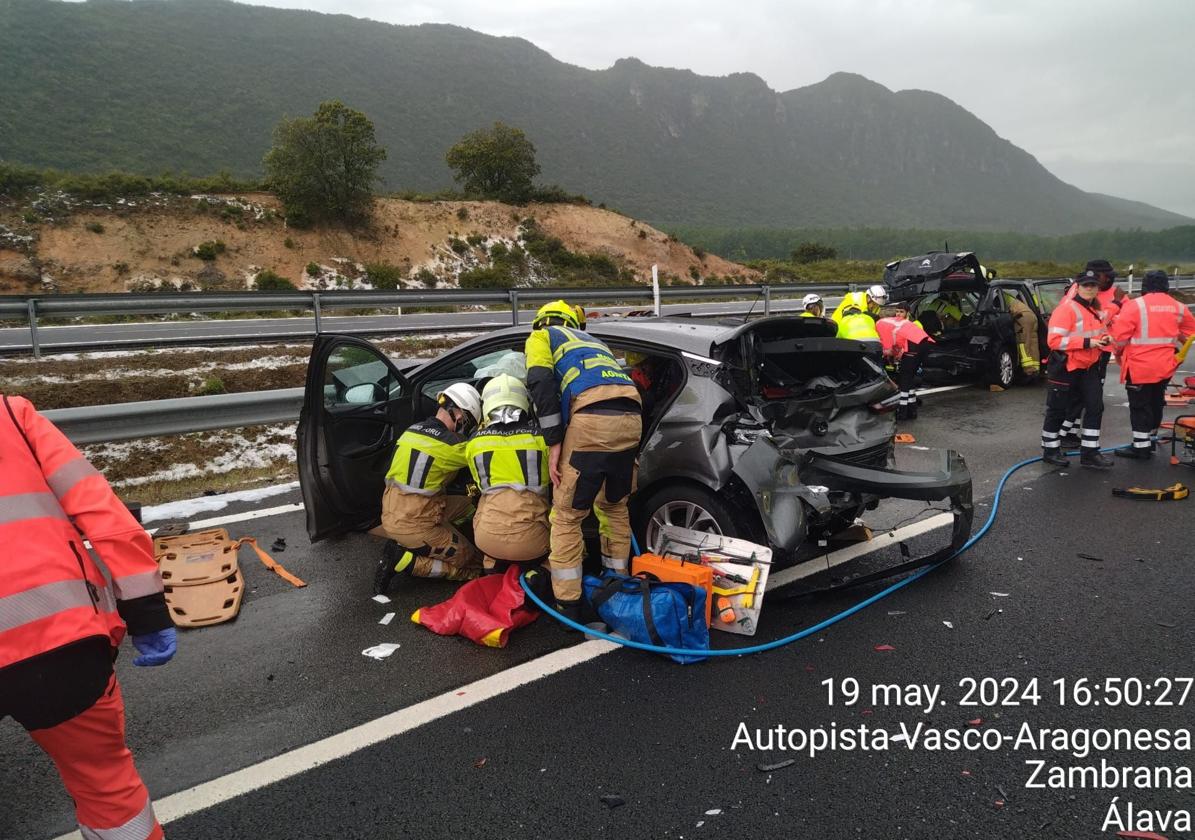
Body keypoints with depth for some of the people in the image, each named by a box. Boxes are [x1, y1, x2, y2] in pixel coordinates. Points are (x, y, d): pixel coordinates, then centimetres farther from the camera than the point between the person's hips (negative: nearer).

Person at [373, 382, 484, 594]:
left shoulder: (413, 429, 7)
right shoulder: (451, 443, -15)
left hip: (391, 513, 8)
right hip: (413, 523, -8)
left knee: (467, 504, 21)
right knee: (471, 563, 5)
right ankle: (402, 561, -6)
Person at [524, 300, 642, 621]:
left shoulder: (541, 337, 22)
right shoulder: (591, 341, 40)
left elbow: (542, 383, 1)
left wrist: (554, 443, -2)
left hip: (592, 419, -6)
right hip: (632, 417, 6)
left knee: (567, 517, 6)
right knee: (615, 507, 25)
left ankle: (568, 606, 8)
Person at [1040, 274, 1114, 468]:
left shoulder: (1096, 310, 11)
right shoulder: (1067, 308, -17)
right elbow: (1054, 340, -24)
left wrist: (1104, 338, 4)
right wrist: (1086, 343, -26)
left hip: (1089, 367, 8)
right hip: (1064, 367, -8)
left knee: (1095, 407, 4)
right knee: (1057, 410, 3)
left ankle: (1090, 453, 12)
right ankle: (1050, 450, 18)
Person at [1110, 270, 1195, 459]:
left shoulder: (1135, 305, -14)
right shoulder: (1178, 307, 7)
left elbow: (1119, 335, -14)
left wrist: (1119, 353, 2)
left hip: (1140, 366, -6)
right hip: (1165, 367, 6)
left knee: (1139, 406, 1)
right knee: (1155, 403, 19)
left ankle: (1141, 446, 3)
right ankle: (1151, 440, 31)